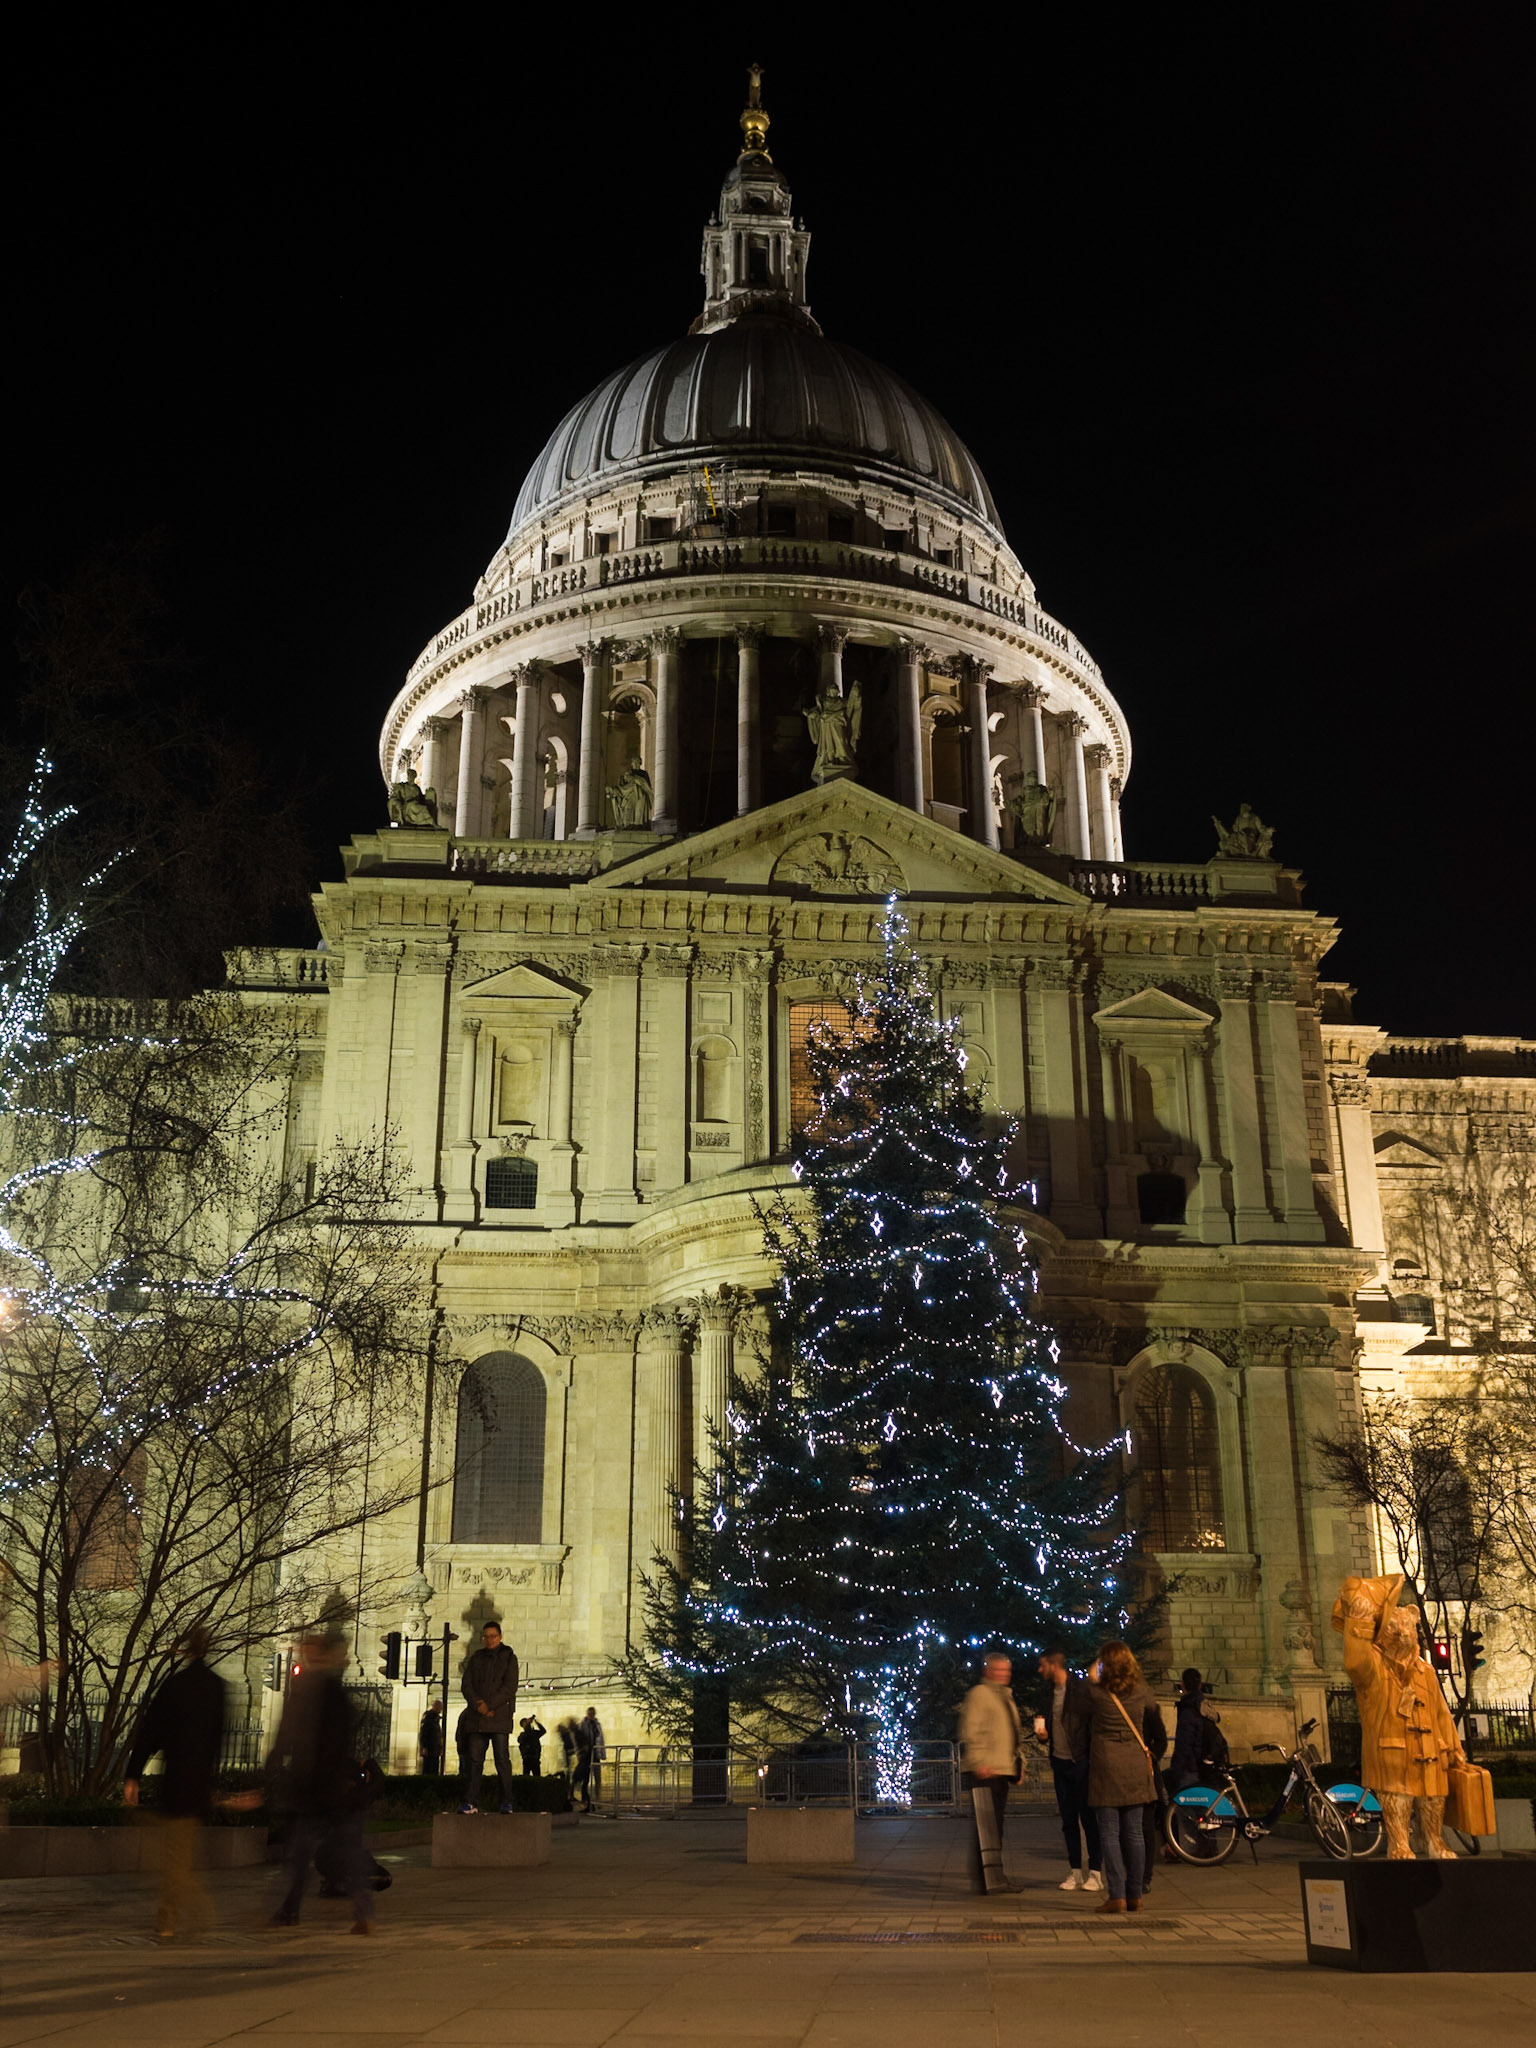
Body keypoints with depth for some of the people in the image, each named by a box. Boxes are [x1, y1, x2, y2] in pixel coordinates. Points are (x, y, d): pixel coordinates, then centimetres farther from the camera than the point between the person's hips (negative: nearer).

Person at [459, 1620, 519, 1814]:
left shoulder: (508, 1658, 5)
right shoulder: (475, 1659, 16)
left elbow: (510, 1686, -5)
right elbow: (467, 1685, 7)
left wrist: (490, 1705, -12)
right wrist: (478, 1705, -10)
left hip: (500, 1716, -4)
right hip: (478, 1718, 4)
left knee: (502, 1758, -6)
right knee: (474, 1759, 1)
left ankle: (506, 1803, -3)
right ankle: (470, 1802, 2)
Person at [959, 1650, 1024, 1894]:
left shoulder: (1006, 1697, 22)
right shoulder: (979, 1694, -6)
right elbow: (970, 1732, -14)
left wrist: (1018, 1763, 22)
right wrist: (979, 1763, -20)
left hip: (1002, 1772, 9)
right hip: (984, 1773, -9)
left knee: (995, 1827, 12)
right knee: (987, 1827, -11)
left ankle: (993, 1879, 18)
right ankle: (989, 1880, -12)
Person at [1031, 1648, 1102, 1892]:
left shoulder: (1082, 1689, -10)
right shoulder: (1051, 1692, 13)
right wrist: (1042, 1735, 5)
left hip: (1081, 1761, -7)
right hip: (1060, 1762, 7)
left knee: (1088, 1817, -3)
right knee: (1068, 1819, 9)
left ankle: (1095, 1872, 2)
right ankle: (1075, 1872, 15)